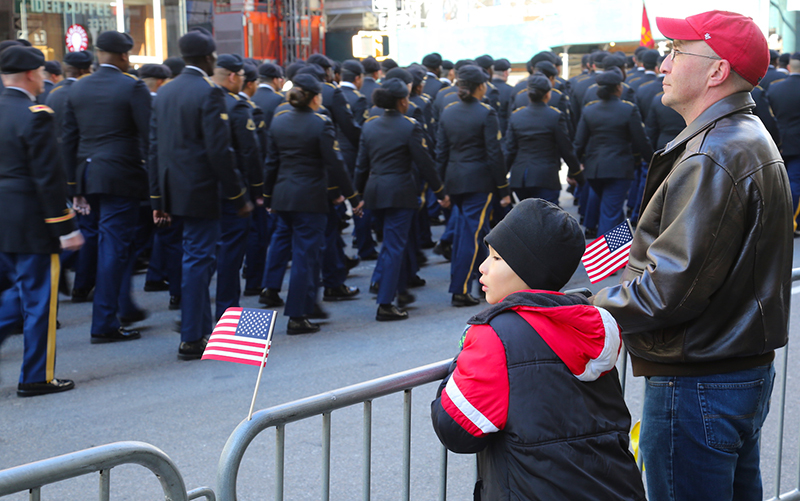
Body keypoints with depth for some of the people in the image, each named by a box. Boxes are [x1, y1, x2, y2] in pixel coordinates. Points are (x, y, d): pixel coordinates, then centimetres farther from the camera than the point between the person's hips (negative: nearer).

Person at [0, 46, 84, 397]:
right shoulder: (34, 115, -16)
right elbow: (48, 179, -18)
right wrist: (66, 227, -14)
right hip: (30, 225, -7)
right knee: (38, 299, 3)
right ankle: (36, 378, 11)